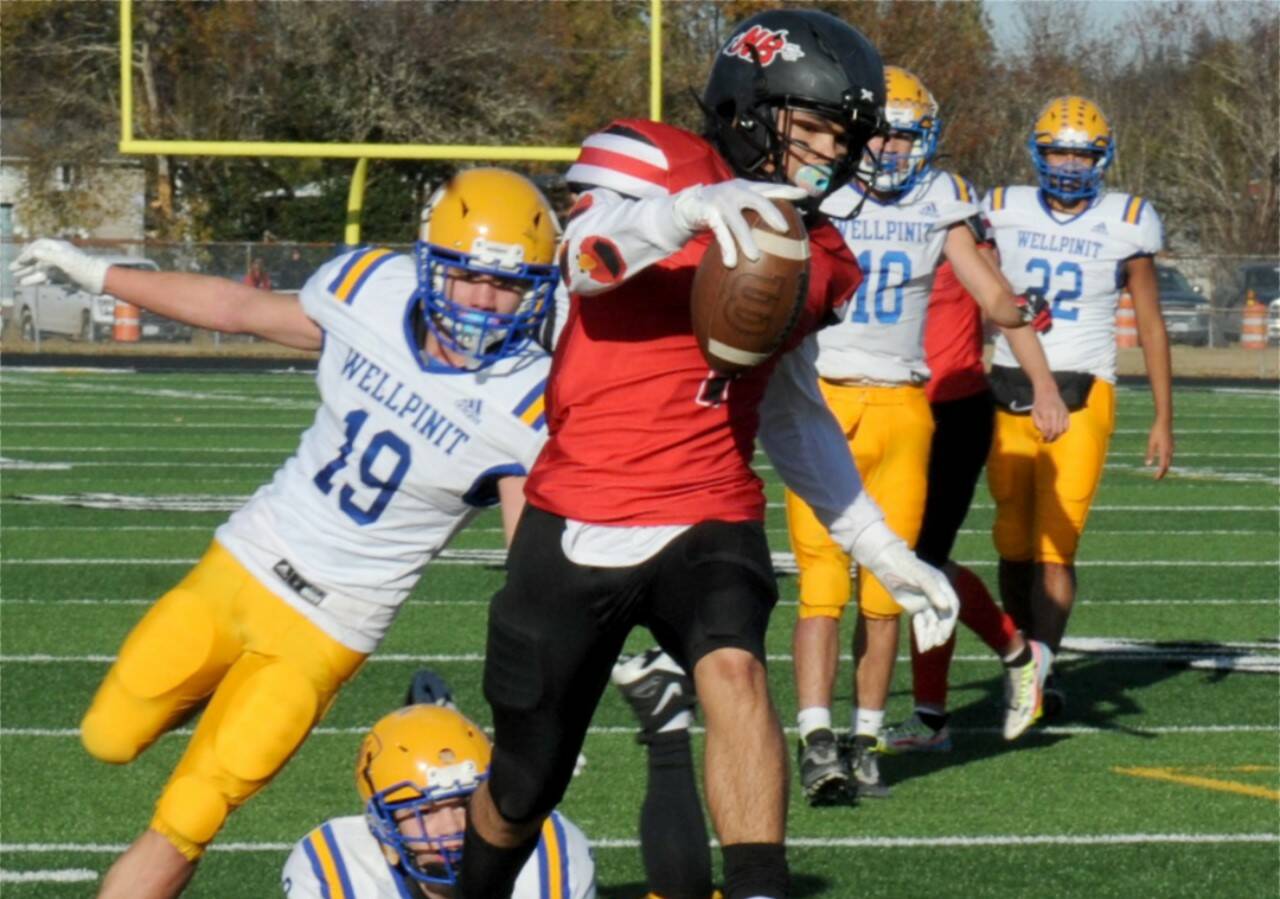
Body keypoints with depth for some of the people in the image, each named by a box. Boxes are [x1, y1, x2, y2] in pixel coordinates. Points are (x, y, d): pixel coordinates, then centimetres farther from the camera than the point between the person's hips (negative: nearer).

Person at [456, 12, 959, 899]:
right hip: (581, 521, -3)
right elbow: (586, 262, -30)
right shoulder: (653, 163, -8)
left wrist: (886, 553, 19)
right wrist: (691, 209, -50)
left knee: (735, 669, -30)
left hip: (710, 521, 3)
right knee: (526, 784, 9)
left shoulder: (812, 253, 10)